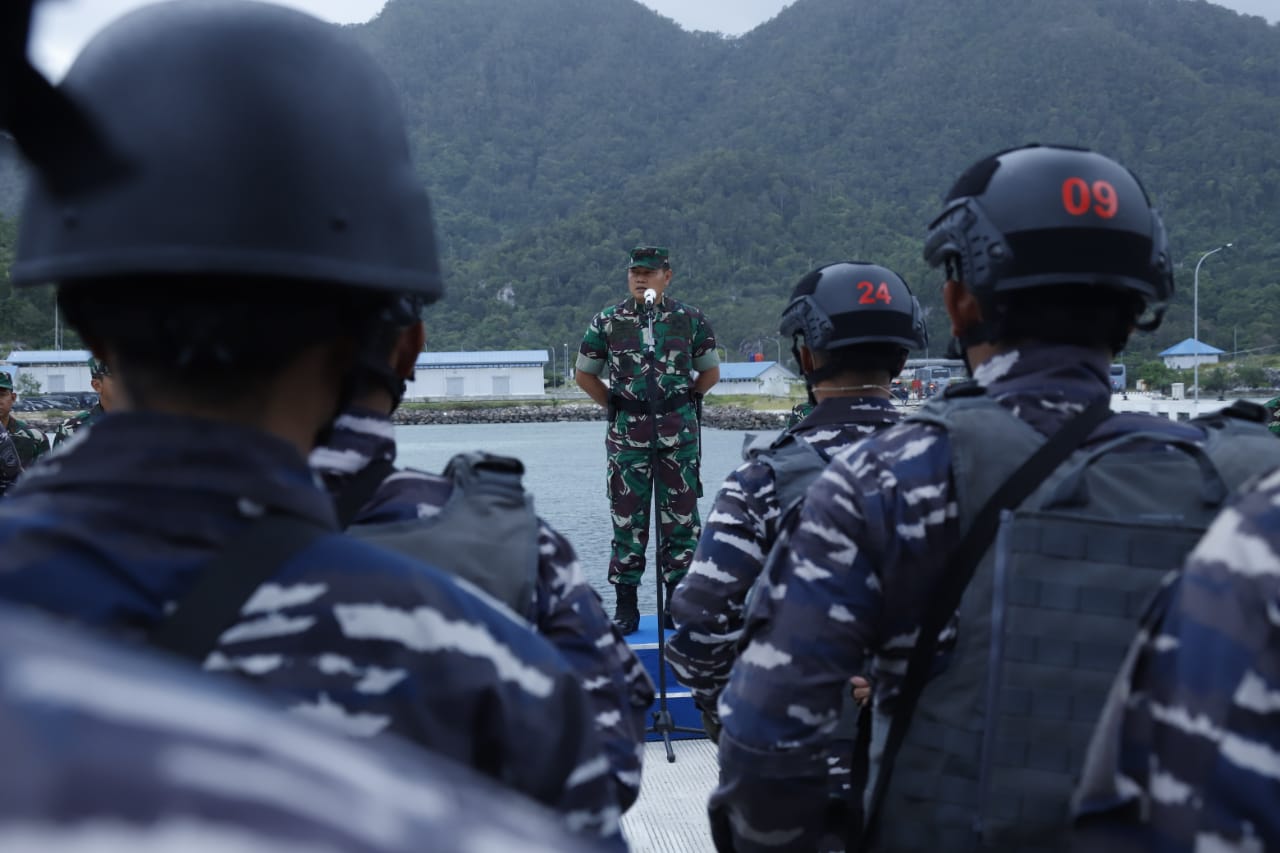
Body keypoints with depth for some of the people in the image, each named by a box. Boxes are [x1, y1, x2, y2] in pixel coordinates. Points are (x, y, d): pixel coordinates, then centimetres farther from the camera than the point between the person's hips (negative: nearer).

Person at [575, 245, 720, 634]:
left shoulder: (690, 320, 2)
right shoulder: (607, 321, 1)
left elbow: (710, 372, 14)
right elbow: (584, 374, 12)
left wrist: (680, 401, 8)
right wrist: (616, 405, 8)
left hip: (679, 432, 0)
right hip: (627, 435, 0)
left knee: (681, 519, 4)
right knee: (627, 518, 3)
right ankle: (626, 606, 11)